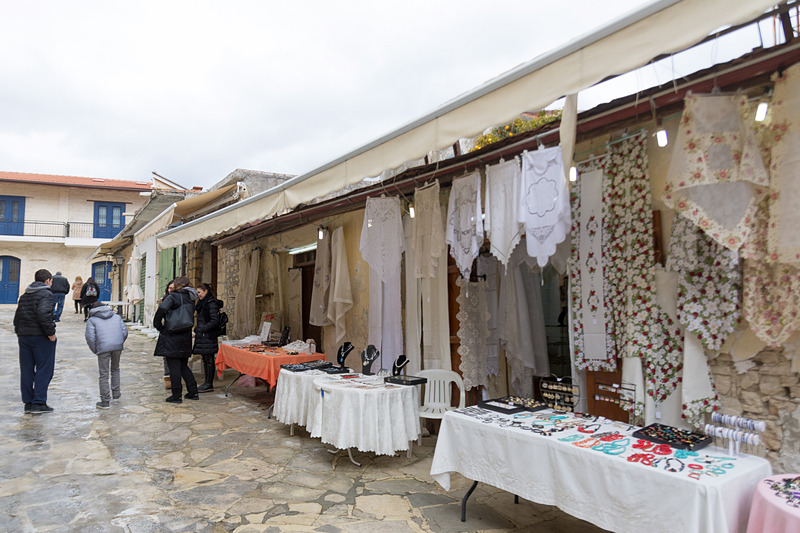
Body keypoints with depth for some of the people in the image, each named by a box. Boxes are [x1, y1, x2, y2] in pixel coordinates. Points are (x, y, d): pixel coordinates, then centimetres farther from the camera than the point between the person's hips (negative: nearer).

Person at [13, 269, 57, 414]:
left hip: (23, 336, 8)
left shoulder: (24, 295, 15)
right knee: (44, 369, -1)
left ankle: (28, 402, 17)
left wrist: (19, 333, 21)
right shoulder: (46, 293, -10)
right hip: (40, 337, -8)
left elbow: (17, 316, 17)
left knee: (26, 369, 11)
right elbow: (43, 314, -23)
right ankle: (39, 403, -2)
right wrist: (51, 332, -17)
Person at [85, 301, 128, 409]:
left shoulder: (92, 320, 12)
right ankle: (116, 393, 30)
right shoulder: (117, 316, 22)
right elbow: (125, 332, 13)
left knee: (104, 374, 2)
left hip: (103, 348, -3)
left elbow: (90, 338, 0)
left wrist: (95, 351, 9)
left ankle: (105, 401, 5)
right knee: (115, 369, 25)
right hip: (118, 346, 4)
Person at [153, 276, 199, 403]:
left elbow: (162, 309, -25)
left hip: (172, 337, -7)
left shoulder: (172, 297, -10)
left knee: (174, 367, 1)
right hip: (186, 338, 7)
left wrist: (158, 325, -11)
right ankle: (193, 392, 17)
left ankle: (176, 396, 6)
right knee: (184, 366, 17)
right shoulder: (190, 299, 10)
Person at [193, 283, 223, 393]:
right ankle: (207, 383, 18)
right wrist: (197, 330, 11)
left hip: (209, 336, -9)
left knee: (209, 359, -4)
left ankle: (209, 385, 1)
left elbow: (215, 321, -19)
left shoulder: (211, 303, -13)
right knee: (205, 359, 12)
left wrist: (201, 329, -17)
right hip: (202, 337, 9)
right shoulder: (202, 303, 17)